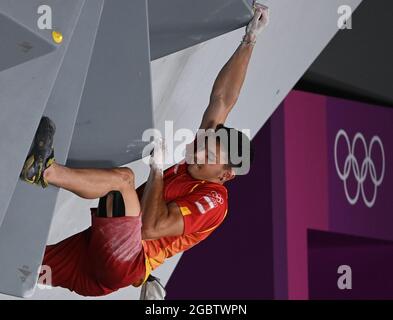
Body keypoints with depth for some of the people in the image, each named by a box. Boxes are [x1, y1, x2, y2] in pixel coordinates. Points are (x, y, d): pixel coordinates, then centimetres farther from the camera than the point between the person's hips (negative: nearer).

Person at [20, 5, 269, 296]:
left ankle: (44, 171, -38)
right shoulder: (192, 169, 18)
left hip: (123, 265, -9)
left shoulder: (214, 200, -6)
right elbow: (222, 101, 20)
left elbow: (152, 227, -19)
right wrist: (248, 42, 19)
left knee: (122, 177, -27)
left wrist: (157, 170, -9)